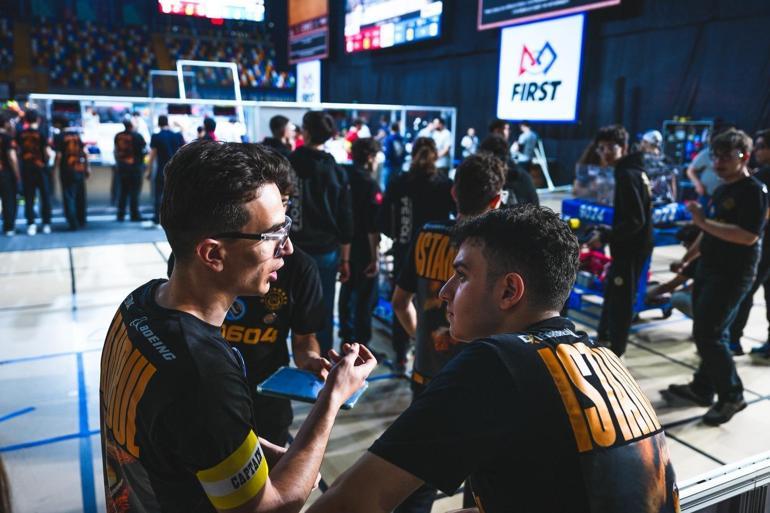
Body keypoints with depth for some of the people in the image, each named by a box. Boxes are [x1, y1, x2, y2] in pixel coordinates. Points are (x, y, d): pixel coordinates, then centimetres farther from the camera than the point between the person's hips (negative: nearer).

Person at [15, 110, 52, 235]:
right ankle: (46, 224, 6)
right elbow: (48, 153, -9)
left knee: (29, 198, 7)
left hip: (26, 168, 2)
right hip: (41, 168, -2)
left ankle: (31, 225, 2)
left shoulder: (20, 134, 2)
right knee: (45, 197, 7)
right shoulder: (41, 133, -7)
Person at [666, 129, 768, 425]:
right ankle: (702, 388, 26)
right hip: (709, 269, 9)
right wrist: (688, 257, 20)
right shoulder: (721, 190, 14)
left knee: (708, 334, -9)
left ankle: (731, 396, 7)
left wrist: (703, 221, -25)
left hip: (733, 275, -8)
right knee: (708, 332, 15)